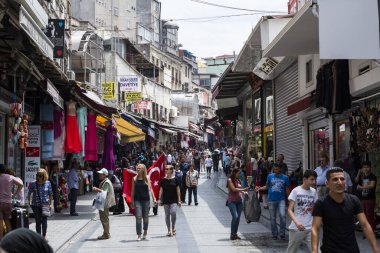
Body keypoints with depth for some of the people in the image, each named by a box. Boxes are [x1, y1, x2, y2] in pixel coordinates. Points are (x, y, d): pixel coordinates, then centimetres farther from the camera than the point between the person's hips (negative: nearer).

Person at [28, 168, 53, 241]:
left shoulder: (48, 183, -2)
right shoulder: (33, 184, -4)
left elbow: (50, 194, 5)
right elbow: (29, 193, 7)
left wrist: (50, 203, 3)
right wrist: (29, 202, 2)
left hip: (45, 205, 0)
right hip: (35, 205, 0)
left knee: (44, 221, 4)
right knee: (38, 221, 3)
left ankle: (44, 235, 20)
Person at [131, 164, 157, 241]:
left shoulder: (147, 178, 3)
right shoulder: (135, 179, 4)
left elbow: (150, 188, 1)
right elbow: (133, 190, 7)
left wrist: (154, 198, -7)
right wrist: (132, 201, 4)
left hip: (146, 199, 0)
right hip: (137, 200, 0)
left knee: (145, 217, 8)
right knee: (138, 217, -9)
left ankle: (145, 231, 31)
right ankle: (139, 235, -5)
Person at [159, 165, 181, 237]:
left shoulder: (175, 179, 1)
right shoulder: (163, 180, 4)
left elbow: (178, 190, 3)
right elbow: (161, 190, 7)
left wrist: (179, 200, 1)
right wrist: (159, 199, 0)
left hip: (174, 200, -2)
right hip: (166, 200, 2)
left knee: (173, 212, -20)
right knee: (167, 215, 5)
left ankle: (173, 227, 0)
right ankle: (169, 230, 14)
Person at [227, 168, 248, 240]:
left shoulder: (238, 180, 16)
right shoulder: (230, 180, -5)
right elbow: (233, 189, -14)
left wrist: (244, 192, 1)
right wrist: (243, 189, -14)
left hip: (239, 201, 7)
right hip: (232, 201, -7)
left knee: (238, 218, 4)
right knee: (235, 217, -17)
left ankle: (235, 234, 11)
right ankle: (232, 234, -10)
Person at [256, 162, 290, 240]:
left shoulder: (285, 178, 2)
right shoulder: (270, 176, 4)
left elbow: (287, 189, 8)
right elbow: (267, 186, 10)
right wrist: (260, 188, -7)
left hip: (281, 200, -2)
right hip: (271, 200, 2)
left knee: (282, 215, -17)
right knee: (273, 218, 6)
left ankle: (282, 234, -5)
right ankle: (274, 234, 19)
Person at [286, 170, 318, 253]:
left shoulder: (313, 191, 6)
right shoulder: (296, 191, -6)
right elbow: (290, 210, -10)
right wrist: (297, 222, -26)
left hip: (310, 228, 3)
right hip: (296, 228, -3)